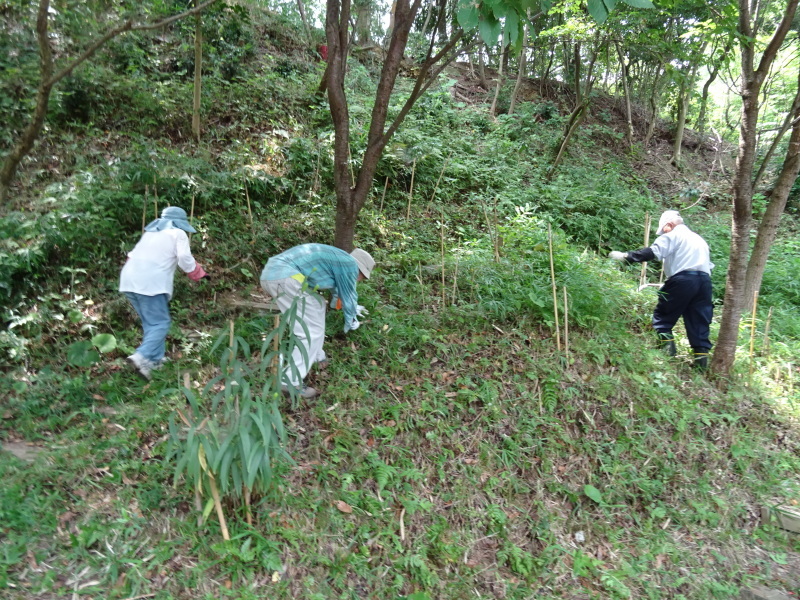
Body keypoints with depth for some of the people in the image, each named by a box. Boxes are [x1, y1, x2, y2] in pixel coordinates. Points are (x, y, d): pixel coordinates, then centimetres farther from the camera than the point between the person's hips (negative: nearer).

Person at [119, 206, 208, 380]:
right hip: (150, 282, -8)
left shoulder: (151, 232, 28)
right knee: (160, 323, -8)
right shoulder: (178, 233, 8)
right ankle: (142, 357, -26)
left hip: (130, 280, 8)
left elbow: (136, 253, 25)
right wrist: (199, 274, 8)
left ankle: (155, 359, 15)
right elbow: (185, 260, -3)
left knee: (151, 322, 15)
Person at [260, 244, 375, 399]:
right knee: (312, 331, -6)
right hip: (284, 277, -11)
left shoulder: (338, 260, 28)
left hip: (271, 273, 11)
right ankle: (291, 382, -3)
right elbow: (348, 296, 10)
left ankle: (316, 357, 34)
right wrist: (350, 323, 28)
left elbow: (342, 290, 46)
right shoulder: (350, 264, 0)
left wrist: (354, 307, 61)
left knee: (317, 305, 26)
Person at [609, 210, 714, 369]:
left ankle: (667, 349, -6)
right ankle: (702, 358, 4)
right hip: (705, 280, 7)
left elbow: (652, 252, -11)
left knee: (662, 316, 3)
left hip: (683, 279, -7)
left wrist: (625, 256, -14)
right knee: (699, 322, 7)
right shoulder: (699, 239, 30)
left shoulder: (673, 236, 5)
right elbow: (709, 263, 27)